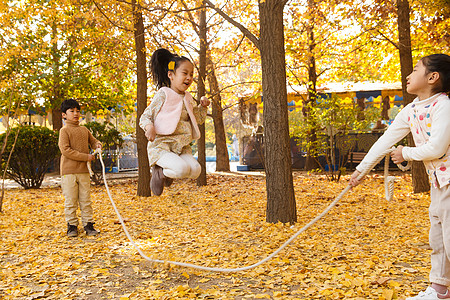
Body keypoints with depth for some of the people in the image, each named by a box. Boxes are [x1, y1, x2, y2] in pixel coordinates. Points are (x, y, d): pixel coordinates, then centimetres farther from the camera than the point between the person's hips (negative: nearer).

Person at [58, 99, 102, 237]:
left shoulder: (84, 130, 12)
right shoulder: (64, 131, -5)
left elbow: (92, 140, 29)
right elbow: (65, 150, -15)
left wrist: (97, 144, 2)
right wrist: (86, 157, -16)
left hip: (84, 170, 5)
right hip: (69, 171, -5)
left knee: (86, 200, 8)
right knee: (70, 200, 1)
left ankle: (88, 224, 15)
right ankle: (72, 226, 12)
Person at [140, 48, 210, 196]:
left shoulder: (188, 98, 15)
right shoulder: (163, 94, -3)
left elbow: (199, 119, 24)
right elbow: (145, 117, -2)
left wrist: (203, 106, 5)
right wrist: (149, 127, -24)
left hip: (182, 148, 6)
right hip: (160, 145, -6)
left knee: (195, 170, -19)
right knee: (182, 168, -30)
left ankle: (168, 173, 11)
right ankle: (159, 172, 3)